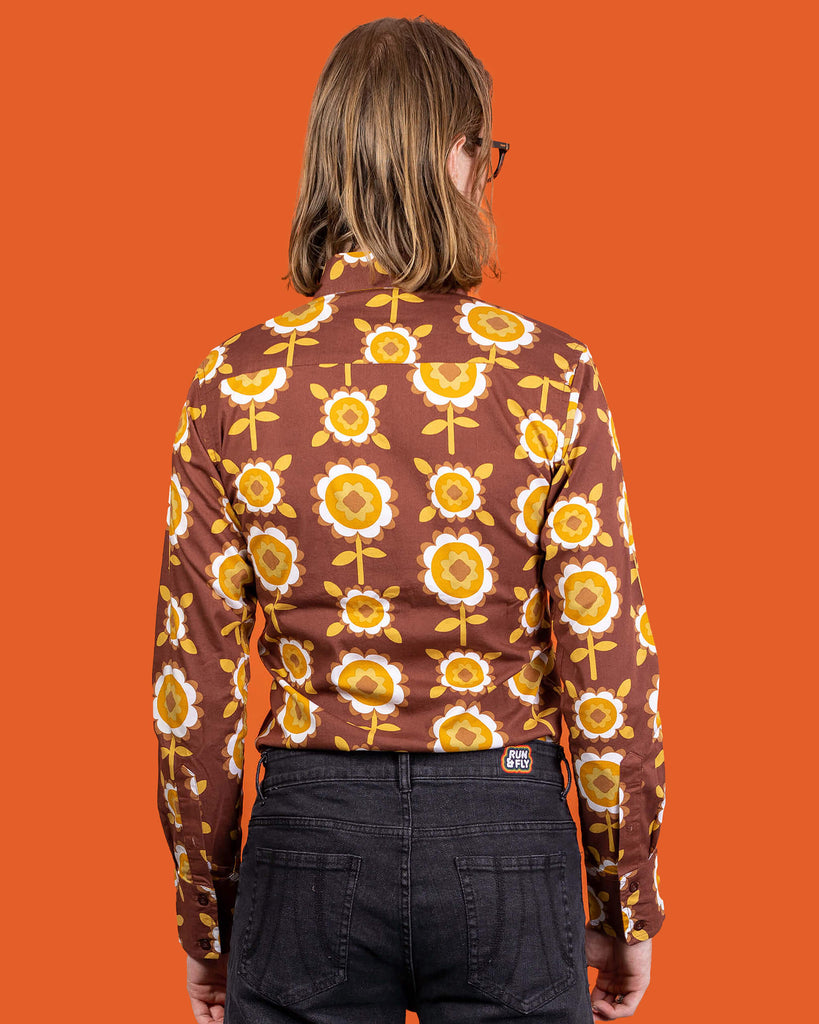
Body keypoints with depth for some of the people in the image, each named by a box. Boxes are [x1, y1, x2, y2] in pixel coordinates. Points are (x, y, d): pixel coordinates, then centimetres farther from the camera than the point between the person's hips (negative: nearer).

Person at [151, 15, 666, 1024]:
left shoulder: (235, 382, -7)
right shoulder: (552, 374, -10)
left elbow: (194, 684, -3)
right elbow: (610, 674, -7)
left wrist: (204, 923, 10)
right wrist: (628, 908, 7)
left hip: (309, 834, 1)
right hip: (506, 831, -1)